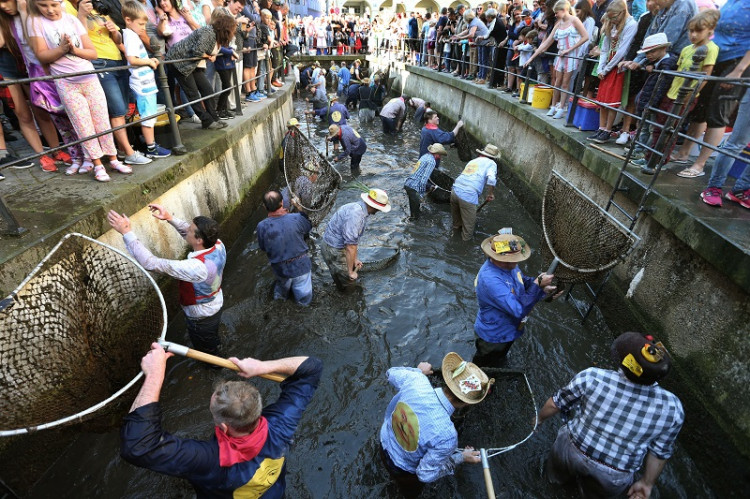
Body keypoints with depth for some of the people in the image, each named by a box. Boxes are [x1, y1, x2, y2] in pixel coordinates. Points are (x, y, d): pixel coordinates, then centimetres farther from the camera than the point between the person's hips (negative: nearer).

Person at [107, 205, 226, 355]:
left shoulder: (197, 267, -44)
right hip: (216, 305, 7)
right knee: (213, 339, 37)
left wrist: (126, 232, -39)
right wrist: (170, 218, -9)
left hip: (201, 317, -7)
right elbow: (192, 233, -1)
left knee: (206, 351, 26)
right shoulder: (218, 245, -23)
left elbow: (151, 263, -43)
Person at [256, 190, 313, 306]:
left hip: (280, 269, 1)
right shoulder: (296, 218, -23)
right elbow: (308, 227, 0)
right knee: (304, 300, 20)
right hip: (301, 265, -1)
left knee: (284, 282, 37)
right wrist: (300, 209, 12)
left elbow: (263, 247, 0)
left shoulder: (262, 226, -19)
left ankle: (280, 290, 26)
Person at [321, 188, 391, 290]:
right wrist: (350, 272, -21)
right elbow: (350, 246, -29)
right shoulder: (355, 215, -30)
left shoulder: (360, 209, 1)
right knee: (348, 280, 2)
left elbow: (354, 239, 10)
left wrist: (355, 259, 15)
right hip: (333, 250, -9)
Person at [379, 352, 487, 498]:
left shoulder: (415, 380, -32)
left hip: (385, 445, 5)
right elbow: (425, 474, -26)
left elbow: (391, 373, -8)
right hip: (404, 471, -4)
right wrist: (460, 457, -14)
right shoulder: (446, 436, -42)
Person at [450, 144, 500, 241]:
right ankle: (466, 236, 38)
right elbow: (491, 179, -15)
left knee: (456, 214, 34)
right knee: (469, 220, 20)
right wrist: (490, 194, -1)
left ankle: (456, 226, 57)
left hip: (455, 191, 6)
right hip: (469, 196, -6)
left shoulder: (472, 161, 23)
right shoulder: (491, 163, 5)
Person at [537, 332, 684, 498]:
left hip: (572, 452, 0)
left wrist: (539, 418, 10)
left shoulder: (591, 377, -28)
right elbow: (660, 452, -7)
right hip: (612, 480, 0)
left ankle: (560, 477, 62)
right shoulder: (672, 408, -23)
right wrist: (647, 483, 12)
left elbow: (555, 404, -12)